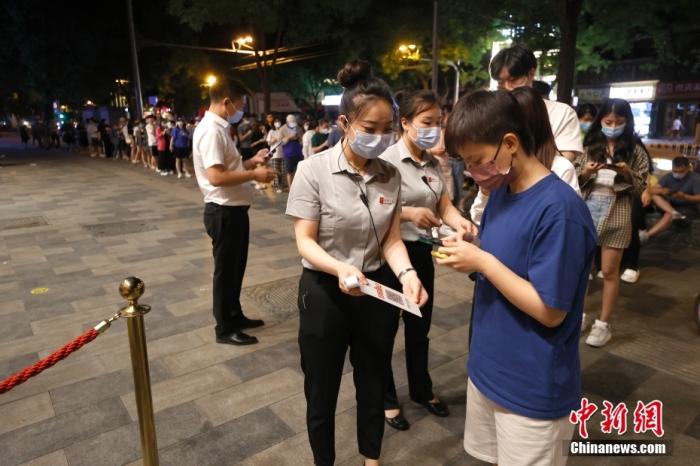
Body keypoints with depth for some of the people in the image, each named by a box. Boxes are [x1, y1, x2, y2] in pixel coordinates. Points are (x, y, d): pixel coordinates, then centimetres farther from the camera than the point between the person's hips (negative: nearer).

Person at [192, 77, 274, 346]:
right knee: (226, 270, 3)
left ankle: (235, 315, 36)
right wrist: (253, 174, -19)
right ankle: (224, 329, 18)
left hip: (233, 209, 10)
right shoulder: (211, 131, -19)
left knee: (236, 267, 20)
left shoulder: (219, 128, 14)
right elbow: (216, 176, -27)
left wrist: (252, 161, 11)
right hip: (224, 212, -10)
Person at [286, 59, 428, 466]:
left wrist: (406, 273, -21)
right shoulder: (314, 169, -15)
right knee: (322, 392, 14)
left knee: (374, 386, 21)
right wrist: (340, 268, -34)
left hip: (378, 289, 4)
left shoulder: (390, 175, -2)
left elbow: (392, 239, -1)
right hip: (325, 292, -3)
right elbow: (305, 241, -16)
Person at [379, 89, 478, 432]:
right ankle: (386, 398, 30)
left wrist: (459, 221, -19)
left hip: (422, 252, 7)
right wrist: (409, 213, -31)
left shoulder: (433, 163, 5)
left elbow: (445, 205, 2)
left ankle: (421, 390, 41)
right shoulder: (387, 159, -17)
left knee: (420, 327, 20)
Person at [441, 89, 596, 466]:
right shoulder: (501, 191, 1)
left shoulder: (559, 209, -25)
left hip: (533, 387, -7)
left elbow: (550, 311, -23)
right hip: (487, 365, 7)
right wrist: (468, 253, -9)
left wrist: (482, 262, -23)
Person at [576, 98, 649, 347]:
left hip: (616, 214, -2)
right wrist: (585, 173, -12)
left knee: (609, 271, 3)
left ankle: (603, 324, 14)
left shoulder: (635, 150, 2)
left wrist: (627, 174, -16)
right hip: (587, 209, 2)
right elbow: (576, 182, 8)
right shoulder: (590, 146, 6)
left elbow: (640, 188, 1)